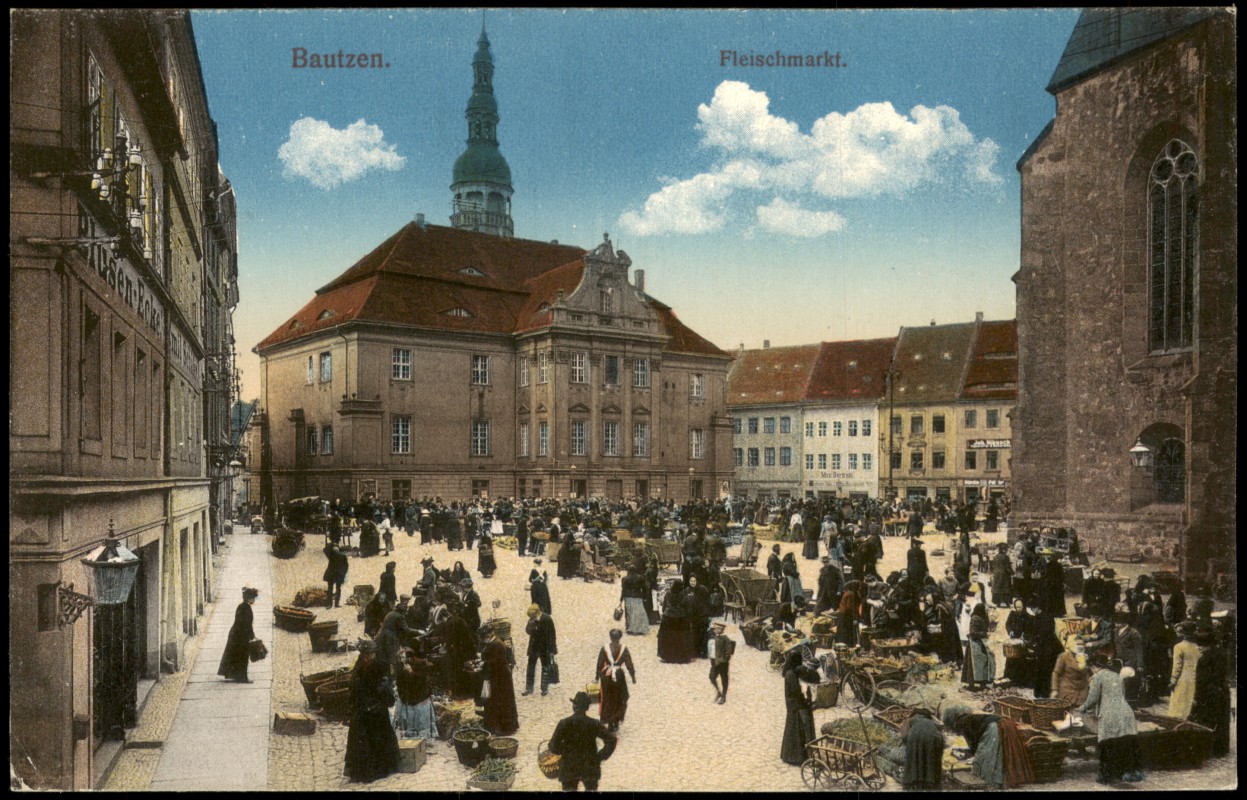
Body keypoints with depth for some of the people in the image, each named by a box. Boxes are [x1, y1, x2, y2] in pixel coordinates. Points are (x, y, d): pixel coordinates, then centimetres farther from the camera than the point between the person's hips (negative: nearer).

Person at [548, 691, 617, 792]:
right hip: (590, 768, 1)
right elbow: (611, 740, -10)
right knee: (591, 789, 18)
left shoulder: (564, 723, -12)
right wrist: (601, 756, -2)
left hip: (569, 768, -1)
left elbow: (554, 746, -12)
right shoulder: (594, 724, -8)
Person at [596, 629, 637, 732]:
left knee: (607, 700, 14)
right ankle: (615, 723, 19)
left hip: (606, 676, 0)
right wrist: (633, 677, 6)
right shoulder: (623, 649, -10)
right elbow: (629, 665, -6)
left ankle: (609, 724, 16)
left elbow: (599, 664, -4)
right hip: (619, 677, 0)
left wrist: (598, 677, 8)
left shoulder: (604, 648, -9)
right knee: (618, 699, 17)